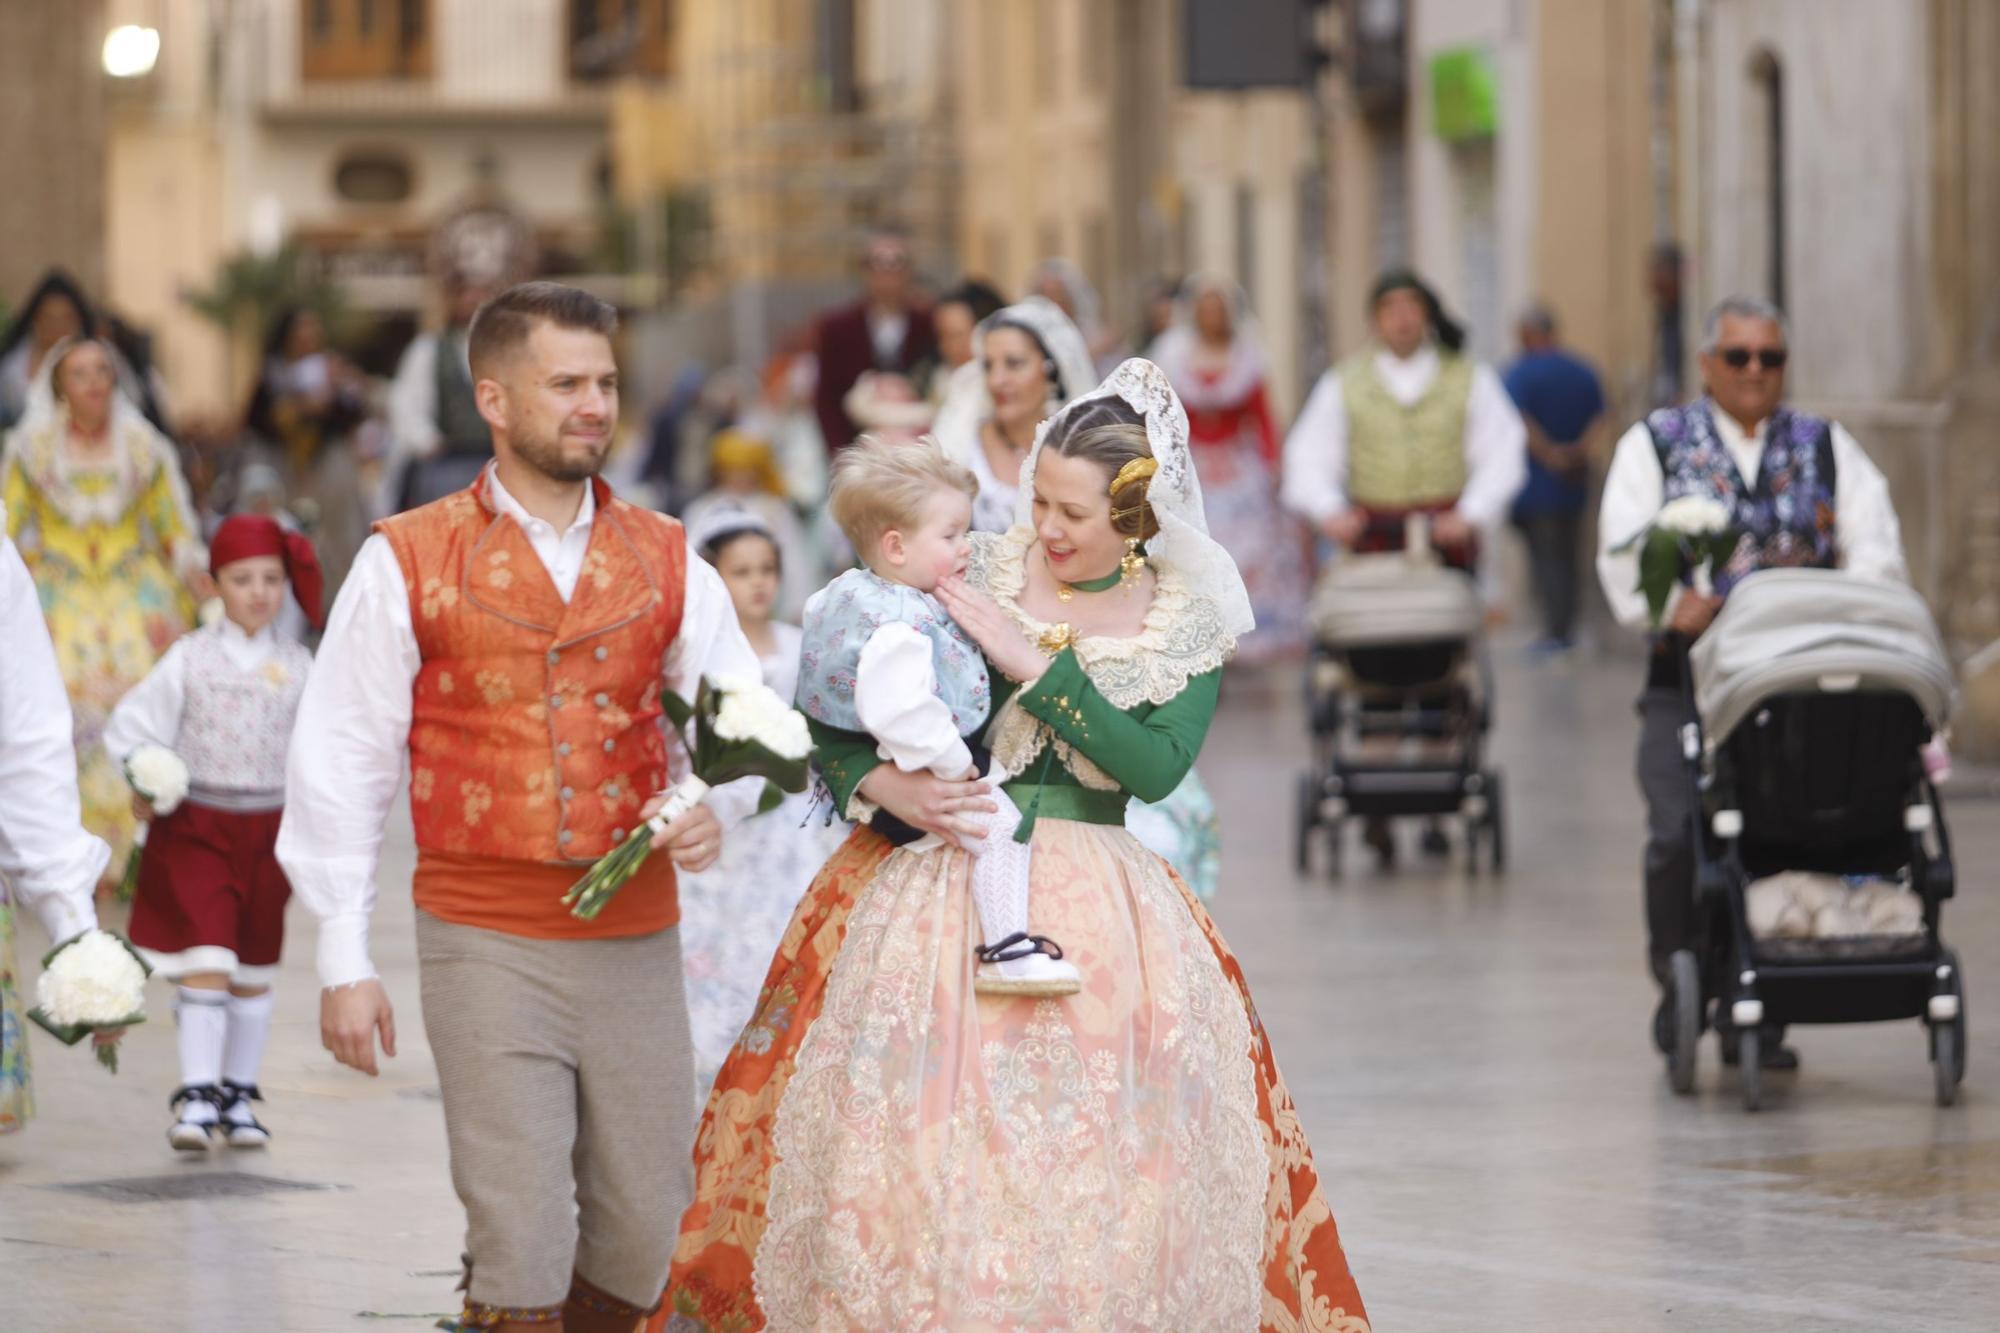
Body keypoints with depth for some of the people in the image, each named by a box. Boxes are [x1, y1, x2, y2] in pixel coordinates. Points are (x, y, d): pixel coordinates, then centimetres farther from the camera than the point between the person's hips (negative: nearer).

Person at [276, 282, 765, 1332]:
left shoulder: (665, 562, 9)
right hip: (487, 948, -3)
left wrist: (715, 806, -14)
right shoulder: (408, 564, -1)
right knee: (519, 1246, -9)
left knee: (646, 1245, 6)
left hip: (637, 942, 3)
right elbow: (340, 765, -1)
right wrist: (343, 960, -5)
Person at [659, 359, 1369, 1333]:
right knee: (914, 1138, -6)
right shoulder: (973, 575, 1)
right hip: (933, 887, 0)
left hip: (1092, 912, 0)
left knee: (1091, 1162, -4)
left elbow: (1156, 767, -12)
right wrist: (883, 787, -17)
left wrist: (1036, 661, -14)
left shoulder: (1189, 622, 3)